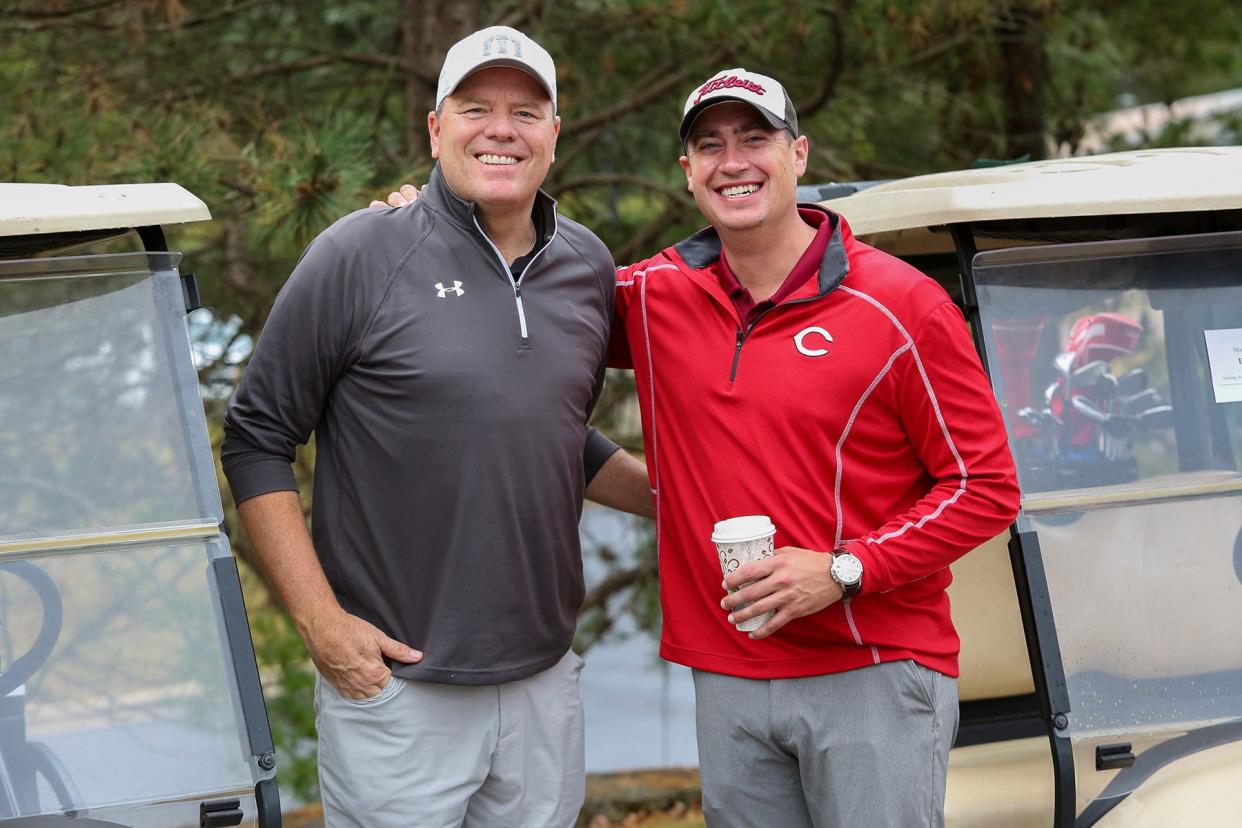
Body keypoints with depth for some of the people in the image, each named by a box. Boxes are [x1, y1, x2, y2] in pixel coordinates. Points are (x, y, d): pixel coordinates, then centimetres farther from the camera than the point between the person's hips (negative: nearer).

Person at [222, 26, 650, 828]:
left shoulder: (589, 267, 9)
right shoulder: (358, 257, -7)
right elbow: (257, 440, -4)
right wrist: (320, 621, -11)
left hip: (545, 681, 5)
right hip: (396, 684, -5)